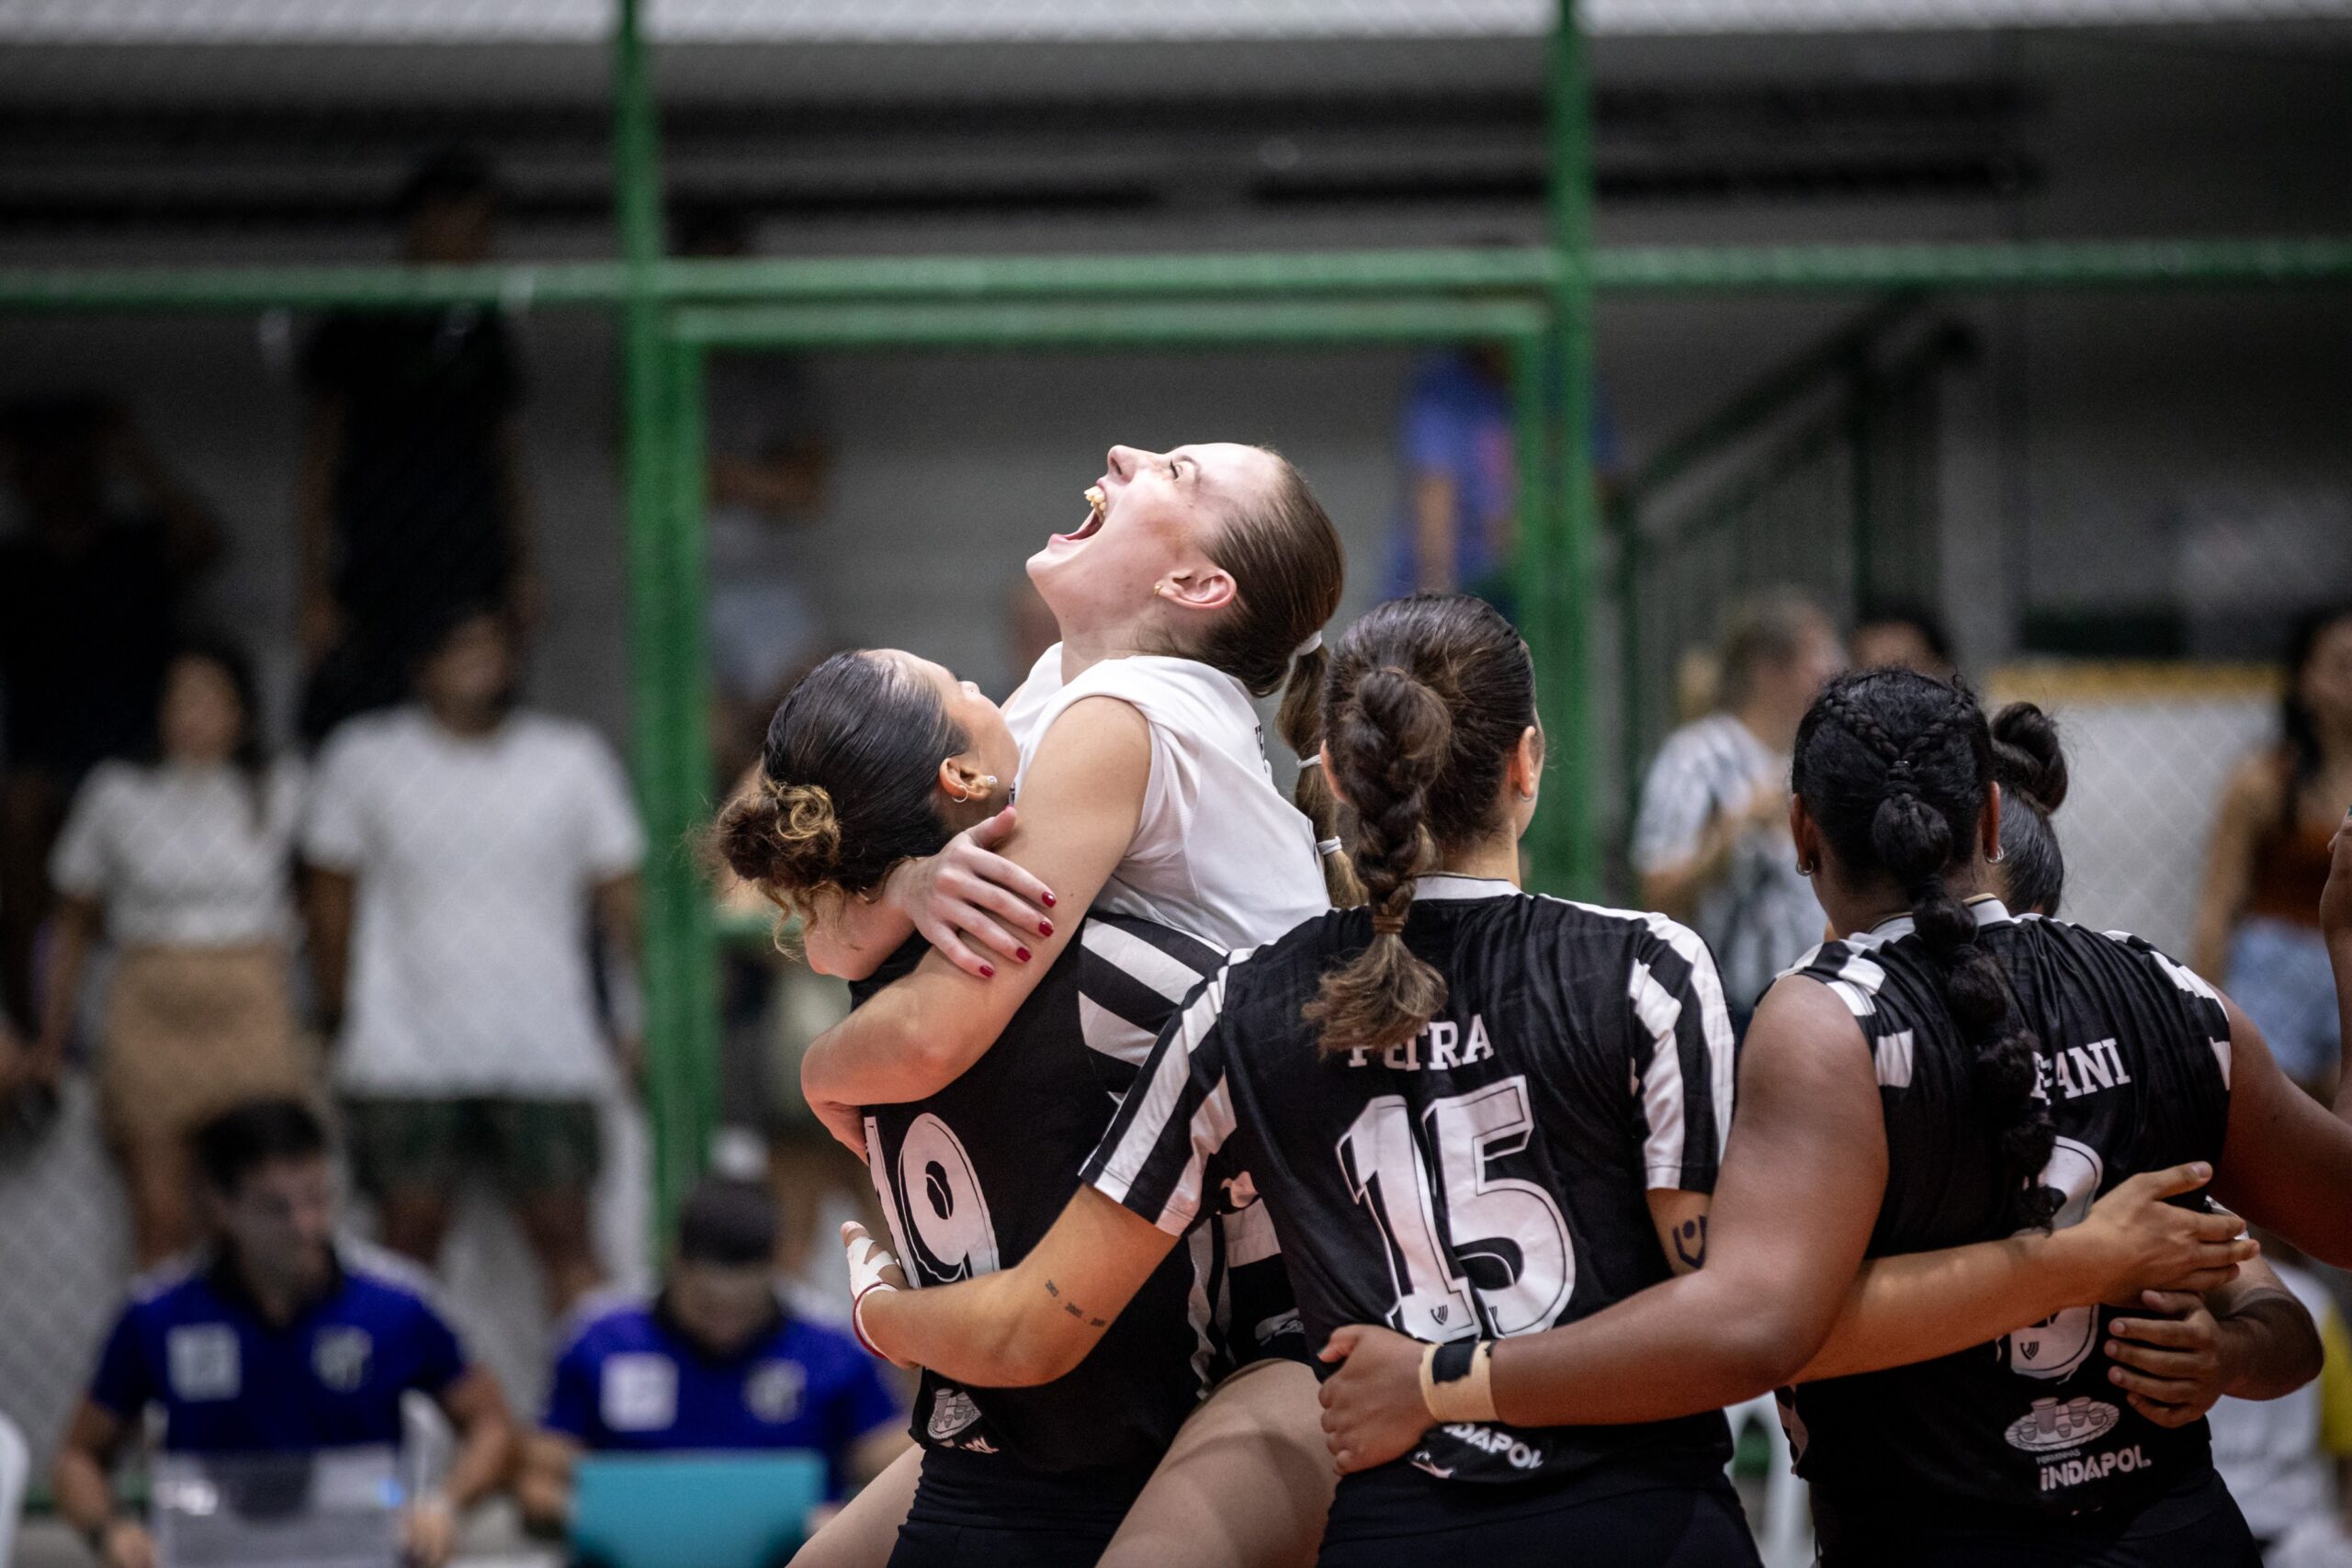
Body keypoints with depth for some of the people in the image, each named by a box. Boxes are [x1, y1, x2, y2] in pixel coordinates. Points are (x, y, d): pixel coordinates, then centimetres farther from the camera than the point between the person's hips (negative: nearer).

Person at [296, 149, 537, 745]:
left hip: (474, 587, 4)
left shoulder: (486, 337, 16)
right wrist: (315, 597, -4)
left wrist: (521, 568, 6)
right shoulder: (359, 331, 4)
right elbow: (317, 471, 3)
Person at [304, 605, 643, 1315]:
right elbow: (332, 902, 9)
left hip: (548, 1052, 0)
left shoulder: (575, 758, 7)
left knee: (565, 1236, -3)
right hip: (403, 1055, 0)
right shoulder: (364, 756, 5)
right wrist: (340, 1016, 6)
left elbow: (622, 897, 7)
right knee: (410, 1236, -1)